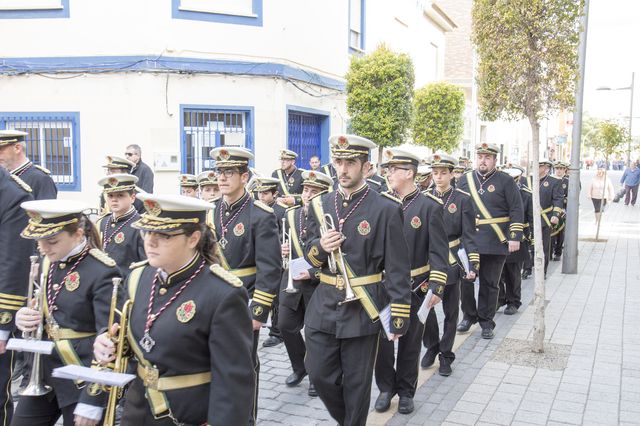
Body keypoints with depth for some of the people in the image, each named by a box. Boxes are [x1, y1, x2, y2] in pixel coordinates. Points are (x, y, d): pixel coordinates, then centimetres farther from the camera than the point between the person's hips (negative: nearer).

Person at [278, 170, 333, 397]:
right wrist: (284, 250, -4)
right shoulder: (291, 215, 5)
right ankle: (299, 367, 30)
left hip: (319, 283, -5)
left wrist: (313, 274, -23)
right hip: (292, 281, 5)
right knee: (286, 325, 6)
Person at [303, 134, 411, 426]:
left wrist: (399, 318, -10)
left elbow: (397, 270, -9)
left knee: (357, 382, 9)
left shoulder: (386, 209, -9)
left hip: (363, 309, -4)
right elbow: (310, 256, 9)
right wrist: (320, 246, -15)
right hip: (324, 304, 4)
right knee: (319, 374, 10)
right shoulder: (320, 205, 4)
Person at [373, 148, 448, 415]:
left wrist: (437, 288, -15)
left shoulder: (430, 206, -7)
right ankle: (386, 387, 24)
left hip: (415, 288, -2)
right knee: (382, 339, 4)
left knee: (410, 342, 11)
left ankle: (405, 391, 28)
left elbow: (438, 252, -9)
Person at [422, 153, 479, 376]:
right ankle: (432, 346, 21)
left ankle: (445, 354, 23)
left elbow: (469, 236, -6)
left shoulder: (463, 199, -4)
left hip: (451, 262, -1)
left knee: (450, 311, 8)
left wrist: (473, 265, -14)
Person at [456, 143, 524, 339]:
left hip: (495, 243, -2)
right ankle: (469, 316, 24)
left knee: (489, 284, 6)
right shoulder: (465, 179, 8)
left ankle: (486, 322, 20)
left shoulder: (505, 181, -1)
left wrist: (515, 237, -9)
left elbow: (517, 210, -2)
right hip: (467, 241, 3)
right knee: (465, 280, 4)